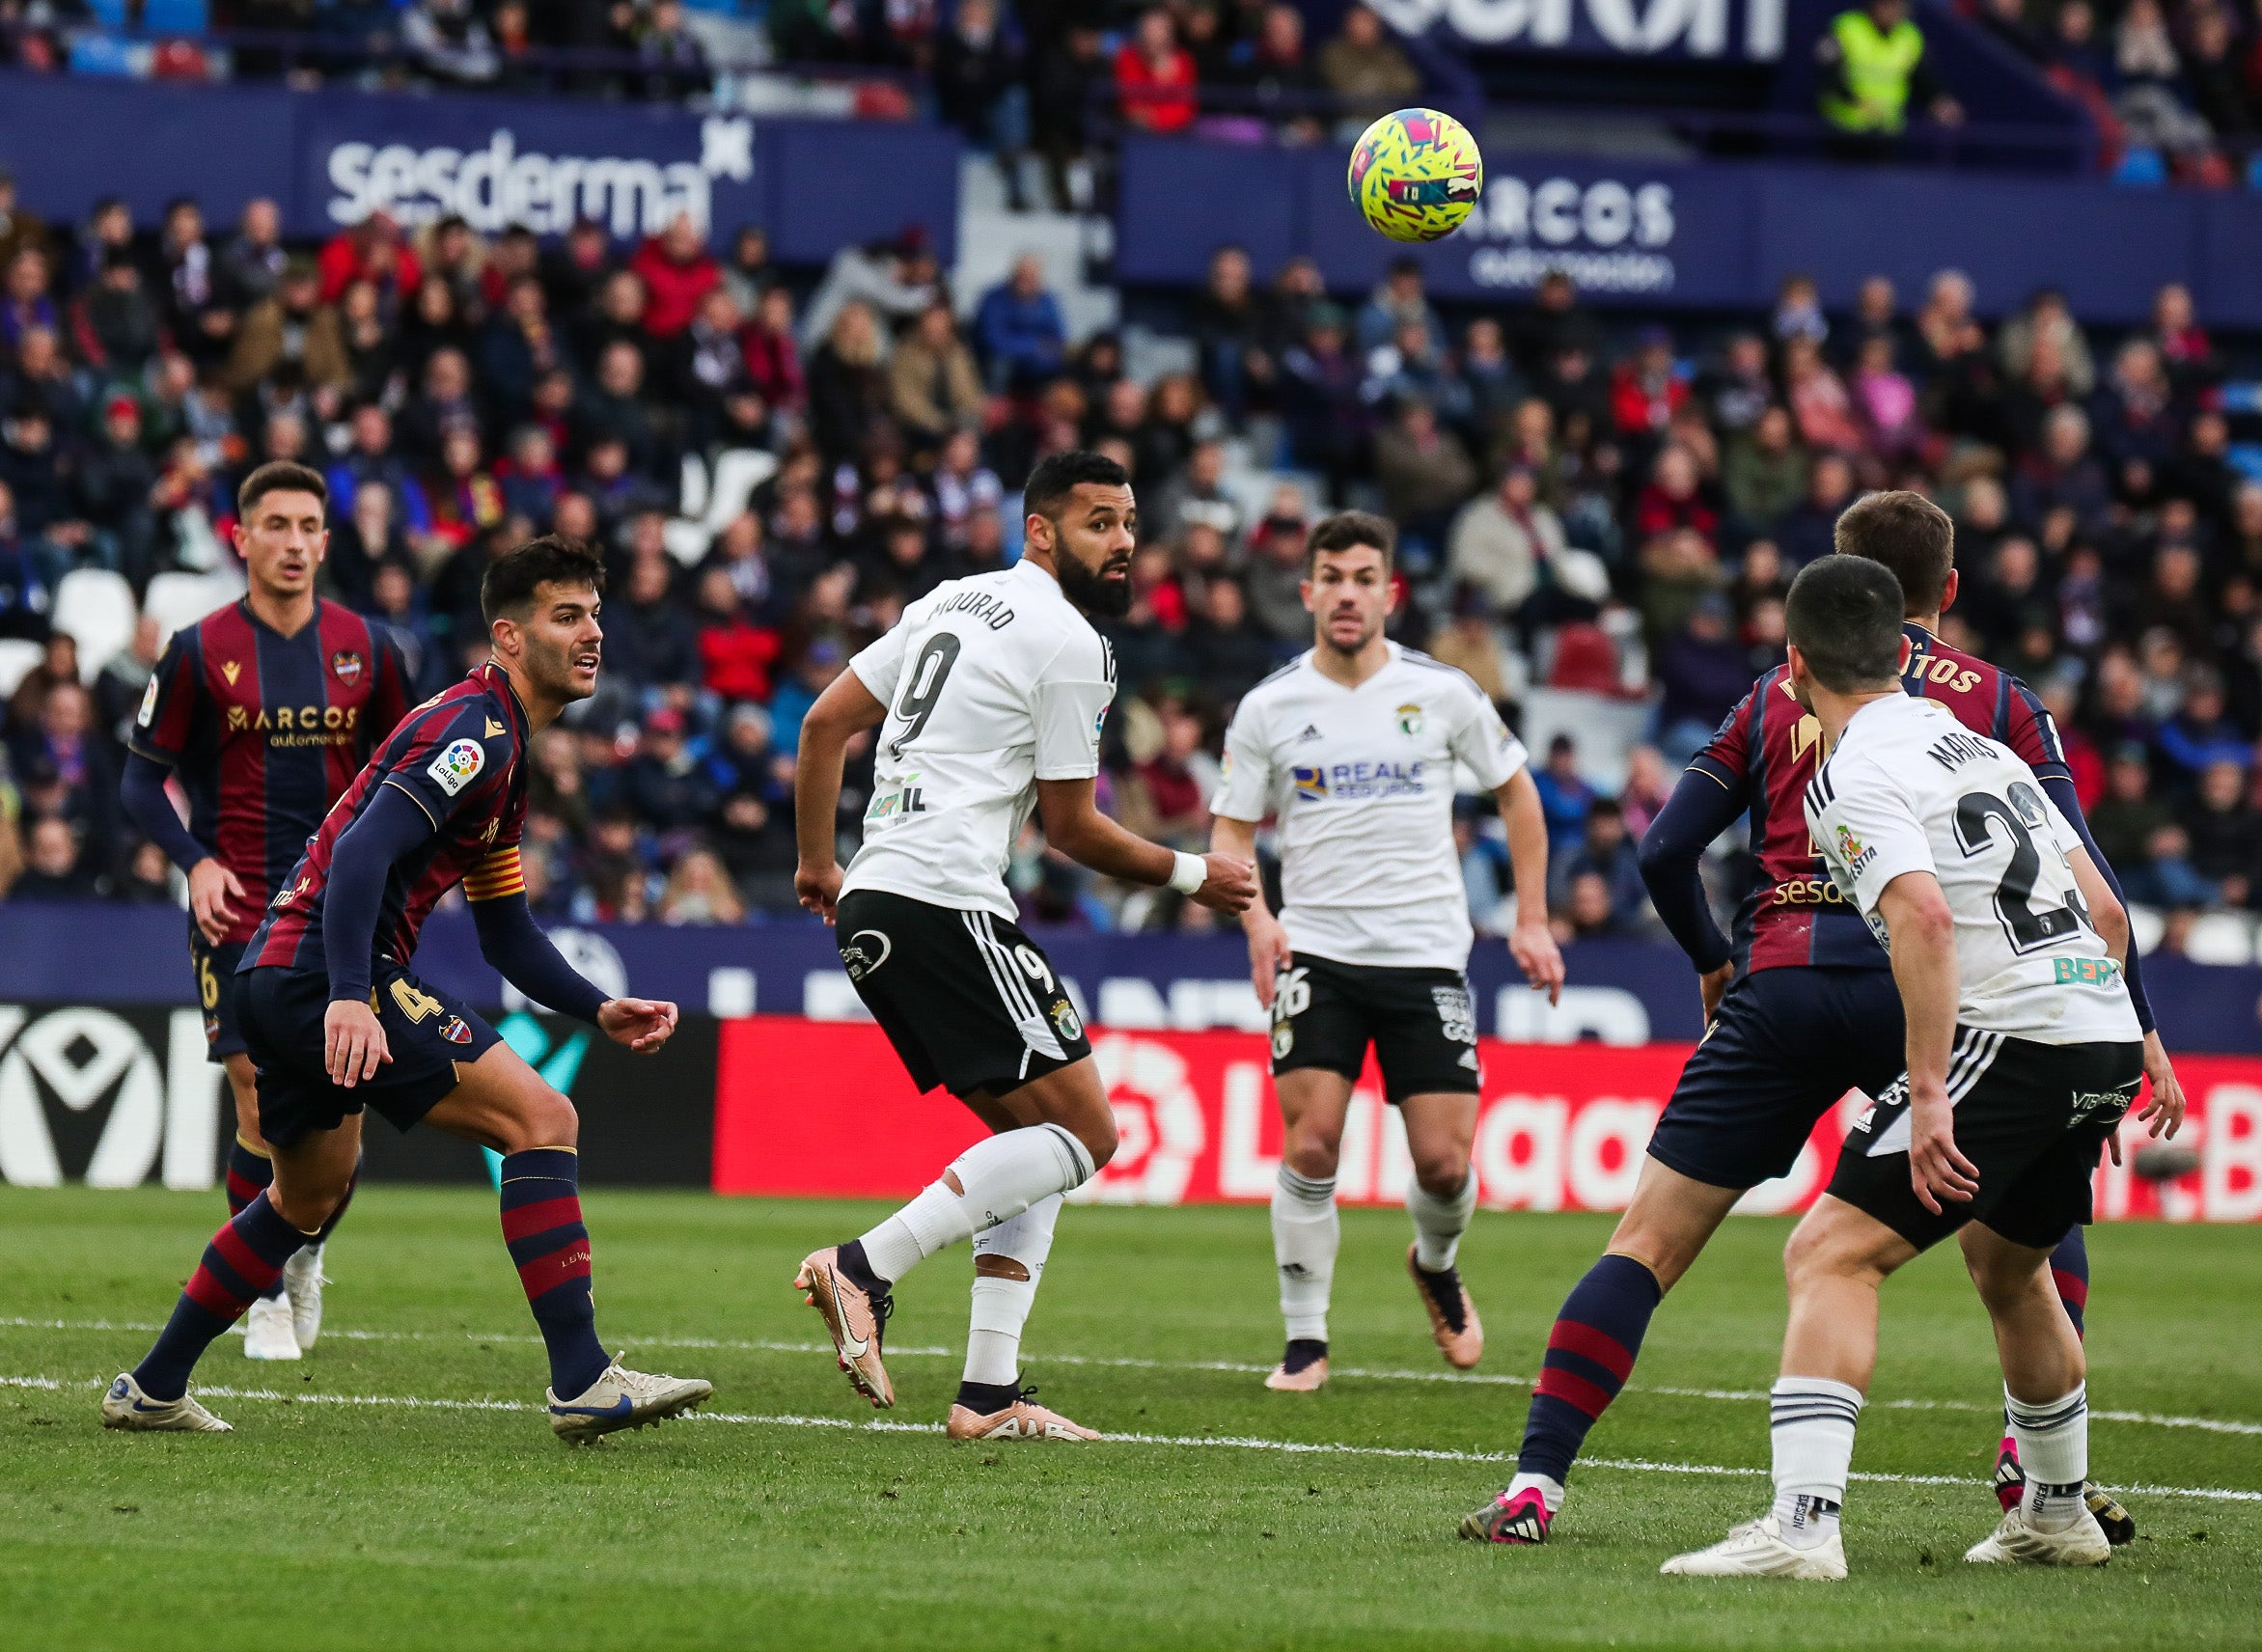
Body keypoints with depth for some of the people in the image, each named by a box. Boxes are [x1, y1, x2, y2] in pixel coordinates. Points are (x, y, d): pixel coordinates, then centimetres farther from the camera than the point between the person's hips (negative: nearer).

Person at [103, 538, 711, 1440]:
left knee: (309, 1198, 29)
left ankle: (152, 1390, 37)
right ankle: (582, 1382, -20)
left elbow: (507, 933, 24)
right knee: (541, 1118, -15)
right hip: (327, 970, -11)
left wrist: (601, 1011, 11)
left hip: (285, 979, 11)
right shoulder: (473, 730, -12)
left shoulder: (501, 749, 21)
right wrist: (349, 999, -34)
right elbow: (363, 852, -25)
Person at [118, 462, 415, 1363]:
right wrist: (196, 862, -13)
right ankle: (264, 1296, 7)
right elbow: (142, 780, 2)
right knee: (262, 1109, -9)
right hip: (237, 907, -2)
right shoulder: (198, 652, -3)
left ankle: (306, 1251, 26)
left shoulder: (368, 649, 4)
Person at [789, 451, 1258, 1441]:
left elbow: (825, 724, 20)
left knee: (1033, 1135, 14)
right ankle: (865, 1267, -19)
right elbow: (1069, 828, -1)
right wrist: (1188, 875, 12)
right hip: (945, 904, -10)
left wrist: (817, 859, 30)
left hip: (869, 906, 10)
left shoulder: (953, 602, 20)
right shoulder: (1070, 645, -6)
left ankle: (989, 1395, 6)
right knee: (1085, 1131, -9)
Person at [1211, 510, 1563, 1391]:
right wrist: (1258, 921, -12)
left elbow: (1516, 791, 12)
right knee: (1311, 1144, -15)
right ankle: (1305, 1341, -1)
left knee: (1445, 1161, -3)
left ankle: (1435, 1265, 32)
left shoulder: (1441, 692, -1)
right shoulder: (1268, 708, 0)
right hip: (1317, 954, 0)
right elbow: (1231, 830, 7)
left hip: (1426, 954, 0)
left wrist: (1532, 920, 7)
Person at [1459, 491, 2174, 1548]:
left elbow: (1665, 848, 12)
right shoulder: (1997, 701, 12)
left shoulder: (1781, 692, 17)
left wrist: (1711, 962, 28)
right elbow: (2076, 873, 2)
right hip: (1921, 985, -1)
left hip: (1780, 984, 1)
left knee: (1649, 1241, 4)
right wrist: (2137, 1025, 6)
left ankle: (1534, 1482, -7)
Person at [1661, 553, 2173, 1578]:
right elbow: (2104, 910, 22)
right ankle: (2057, 1514, 43)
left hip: (2010, 1034, -9)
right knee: (2006, 1261, 31)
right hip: (2105, 1036, 9)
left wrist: (1929, 1093, -24)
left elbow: (1924, 918, -22)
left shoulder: (1853, 774, -6)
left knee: (1831, 1254, -12)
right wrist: (2137, 1055, 32)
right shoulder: (1978, 743, 20)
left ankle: (1802, 1524, -26)